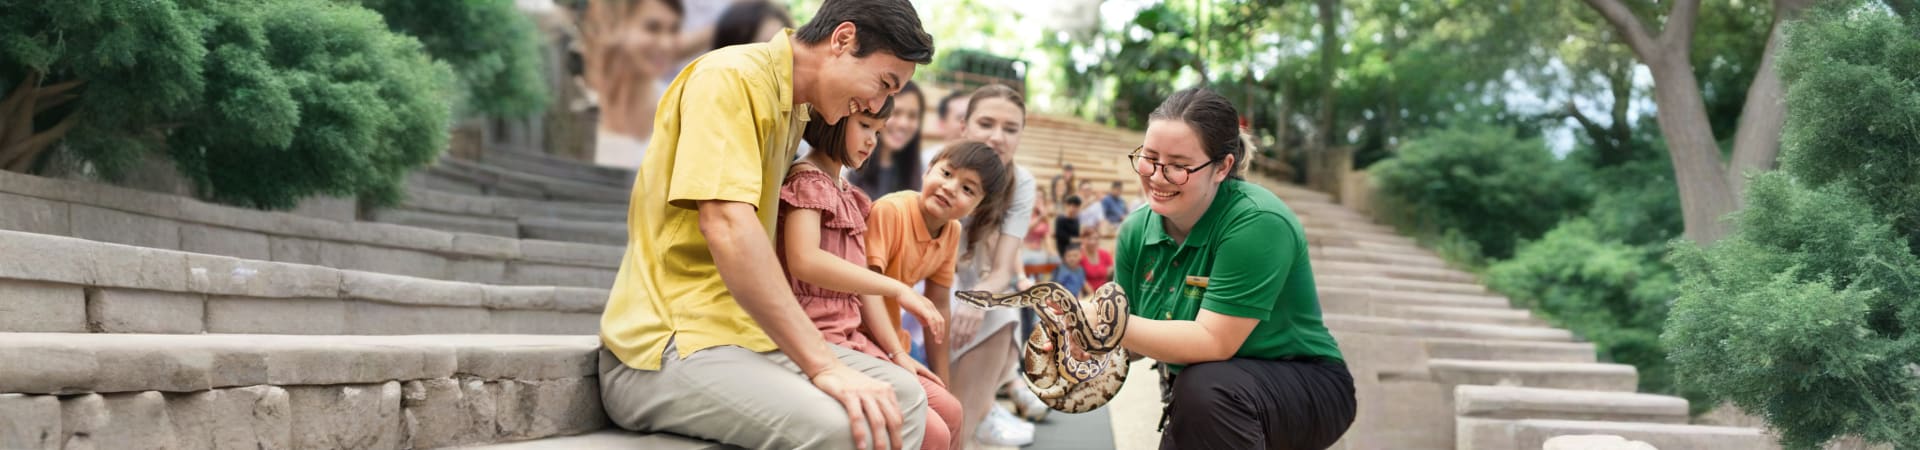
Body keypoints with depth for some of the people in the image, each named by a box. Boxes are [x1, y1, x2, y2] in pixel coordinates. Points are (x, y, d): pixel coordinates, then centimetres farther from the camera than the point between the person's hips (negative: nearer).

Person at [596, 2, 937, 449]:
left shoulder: (795, 111, 17)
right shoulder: (731, 77, -12)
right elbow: (725, 224, -25)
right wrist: (825, 366, -29)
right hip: (666, 346, -10)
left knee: (903, 396, -3)